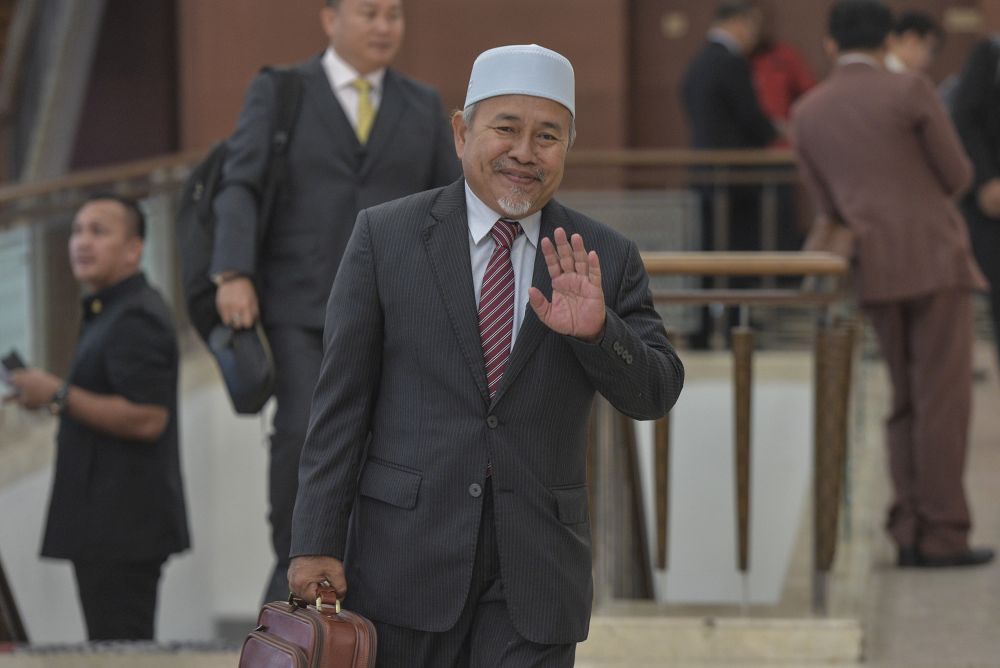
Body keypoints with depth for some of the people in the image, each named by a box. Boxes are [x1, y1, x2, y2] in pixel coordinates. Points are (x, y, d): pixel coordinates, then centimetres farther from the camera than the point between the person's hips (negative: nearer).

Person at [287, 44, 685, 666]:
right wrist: (317, 542, -5)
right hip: (407, 558, -1)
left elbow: (656, 394, 0)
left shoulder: (606, 259, 4)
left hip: (536, 568, 1)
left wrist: (597, 331, -20)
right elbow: (341, 399, -1)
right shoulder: (385, 236, -1)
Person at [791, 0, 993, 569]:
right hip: (934, 258, -5)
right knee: (943, 399, -3)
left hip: (876, 268, 5)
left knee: (907, 402, 14)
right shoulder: (911, 90, -6)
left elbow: (830, 206, 13)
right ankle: (942, 536, -5)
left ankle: (910, 532, 9)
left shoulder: (807, 114, 9)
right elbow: (957, 175, -1)